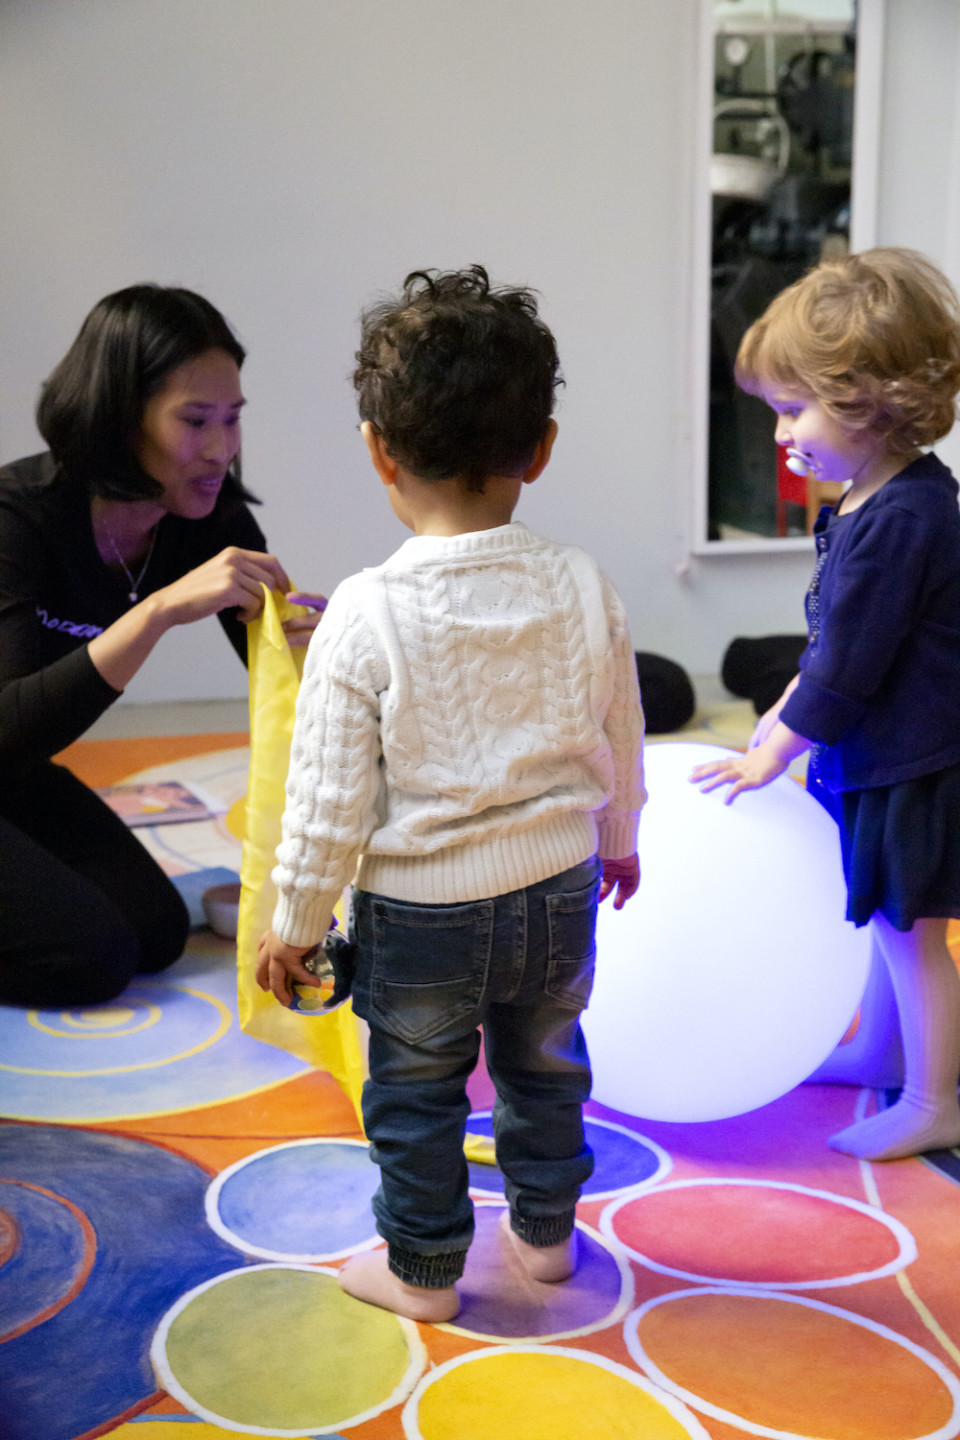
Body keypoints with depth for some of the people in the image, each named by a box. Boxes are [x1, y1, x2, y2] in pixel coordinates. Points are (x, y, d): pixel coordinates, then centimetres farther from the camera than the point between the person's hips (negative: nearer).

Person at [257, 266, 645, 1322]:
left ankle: (422, 1267, 33)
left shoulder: (366, 615, -22)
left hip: (420, 916, -3)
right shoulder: (583, 590, -11)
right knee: (544, 1068, 25)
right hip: (558, 892, 4)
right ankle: (544, 1231, 43)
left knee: (415, 1094, 18)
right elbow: (620, 741, 3)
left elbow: (331, 797, -16)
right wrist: (620, 837, 22)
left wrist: (294, 923, -2)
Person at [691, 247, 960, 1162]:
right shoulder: (869, 503, 4)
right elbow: (835, 639, 16)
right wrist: (787, 712, 15)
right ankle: (880, 1051, 41)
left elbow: (848, 667, -23)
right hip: (875, 760, 9)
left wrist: (773, 755, -14)